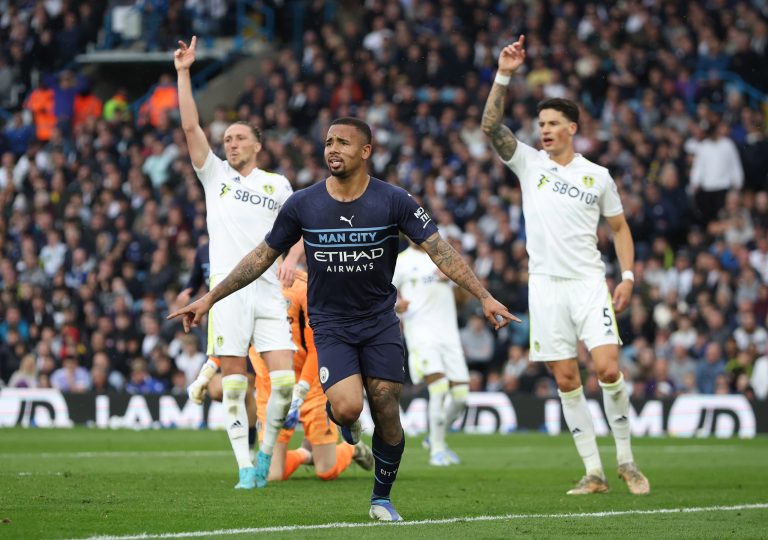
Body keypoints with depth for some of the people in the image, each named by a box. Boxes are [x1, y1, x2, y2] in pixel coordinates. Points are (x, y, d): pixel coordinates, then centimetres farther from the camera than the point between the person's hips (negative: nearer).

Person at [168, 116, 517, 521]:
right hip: (330, 323, -1)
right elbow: (263, 256, 5)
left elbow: (441, 251, -8)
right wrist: (209, 299, 4)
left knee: (386, 413, -3)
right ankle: (342, 421, 17)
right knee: (348, 407, -22)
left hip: (380, 320, 1)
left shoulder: (394, 201, -8)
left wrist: (484, 297, -17)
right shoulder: (302, 205, -5)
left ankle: (382, 498, 20)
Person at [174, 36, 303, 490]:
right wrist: (183, 73, -3)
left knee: (284, 377, -10)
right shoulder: (215, 175, 12)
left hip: (270, 291, 1)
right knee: (234, 383, -5)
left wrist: (293, 257, -6)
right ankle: (245, 468, -1)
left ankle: (266, 452, 11)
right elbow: (191, 127, 4)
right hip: (228, 289, -1)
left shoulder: (277, 184, 14)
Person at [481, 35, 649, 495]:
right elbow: (491, 126, -8)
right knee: (566, 379, -1)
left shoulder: (598, 176, 6)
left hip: (589, 281, -1)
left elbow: (619, 227, 13)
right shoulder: (529, 163, 5)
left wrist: (628, 276, 1)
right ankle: (594, 473, 4)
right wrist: (504, 76, -19)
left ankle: (626, 460, 2)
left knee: (608, 368, -14)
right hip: (545, 284, 1)